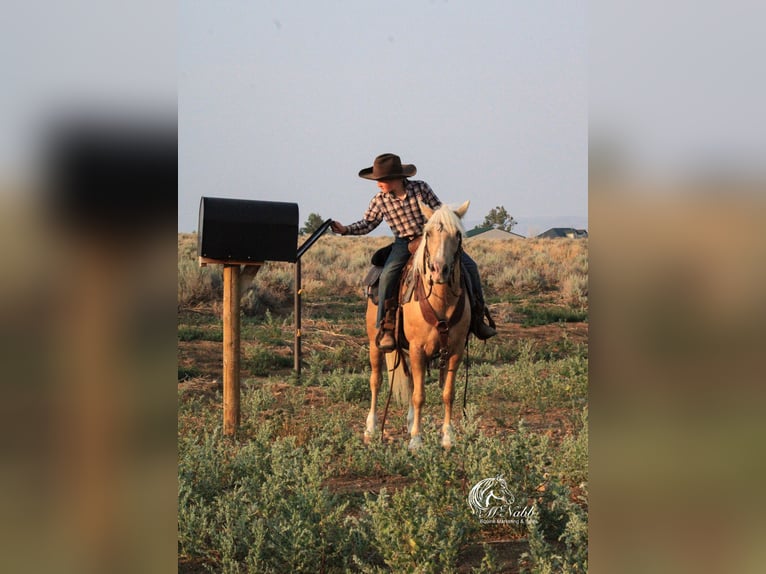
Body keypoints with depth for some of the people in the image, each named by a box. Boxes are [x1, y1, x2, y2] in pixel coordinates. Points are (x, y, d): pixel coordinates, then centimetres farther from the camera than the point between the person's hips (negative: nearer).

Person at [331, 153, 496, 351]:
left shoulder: (421, 188, -9)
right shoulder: (380, 201, -6)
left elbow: (439, 210, 0)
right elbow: (367, 224, 4)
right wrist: (346, 230, -12)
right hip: (404, 243, -1)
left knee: (469, 265, -8)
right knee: (387, 275, -29)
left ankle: (477, 317, 7)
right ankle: (385, 328, -22)